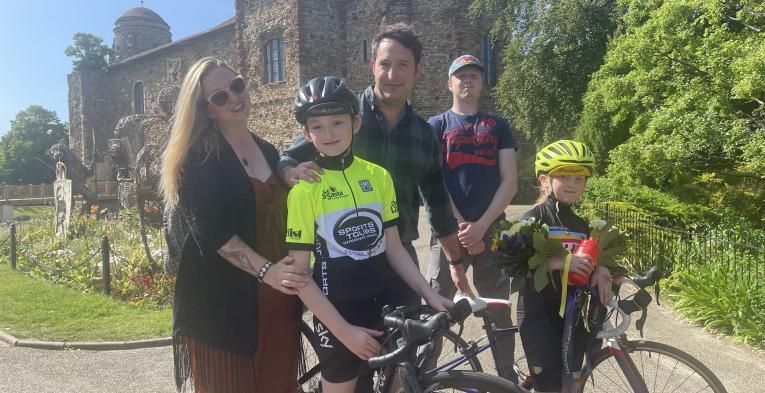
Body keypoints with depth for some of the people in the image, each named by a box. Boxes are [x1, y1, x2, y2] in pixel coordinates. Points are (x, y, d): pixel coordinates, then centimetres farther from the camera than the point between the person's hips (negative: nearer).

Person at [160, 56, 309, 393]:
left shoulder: (268, 151, 13)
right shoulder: (198, 157, -7)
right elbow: (210, 231, -18)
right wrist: (265, 270, -27)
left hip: (274, 297, 6)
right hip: (221, 300, -5)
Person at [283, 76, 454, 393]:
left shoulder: (378, 176, 0)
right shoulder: (304, 189, -11)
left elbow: (393, 247, 6)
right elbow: (299, 275, -10)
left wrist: (429, 293, -2)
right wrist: (343, 330, -14)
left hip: (387, 300, 4)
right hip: (338, 309, -3)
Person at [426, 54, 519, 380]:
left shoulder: (498, 126, 12)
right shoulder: (436, 126, 7)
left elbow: (509, 182, 3)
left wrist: (481, 225, -9)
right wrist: (461, 226, -10)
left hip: (491, 230, 2)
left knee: (500, 313, 8)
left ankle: (508, 379, 22)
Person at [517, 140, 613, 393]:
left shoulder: (581, 225, 12)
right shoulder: (534, 219, -8)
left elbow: (590, 260, 16)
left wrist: (600, 271, -6)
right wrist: (561, 261, -28)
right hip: (538, 313, -6)